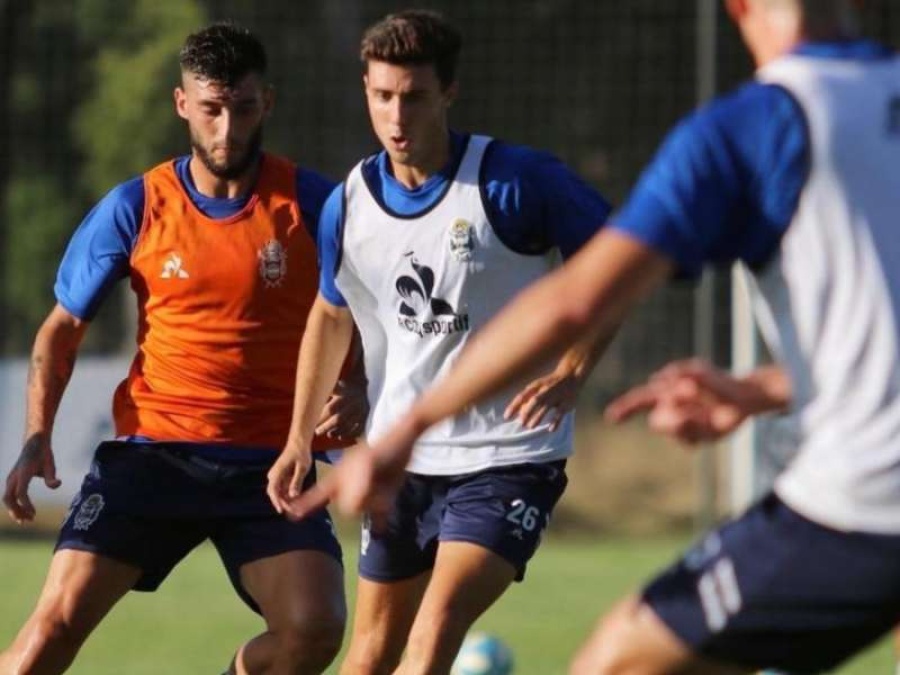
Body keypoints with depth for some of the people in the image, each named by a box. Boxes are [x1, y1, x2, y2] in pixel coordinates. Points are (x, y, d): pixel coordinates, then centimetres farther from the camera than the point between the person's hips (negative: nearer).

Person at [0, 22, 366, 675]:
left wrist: (356, 389, -13)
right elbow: (63, 327, 10)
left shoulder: (313, 204, -2)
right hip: (152, 448, 0)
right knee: (58, 620, -14)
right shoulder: (136, 208, 1)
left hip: (272, 465, 0)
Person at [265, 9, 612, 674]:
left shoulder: (519, 182, -16)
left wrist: (572, 373, -21)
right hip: (401, 461, 5)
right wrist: (300, 438, 13)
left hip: (506, 460, -5)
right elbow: (331, 316, 18)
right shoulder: (349, 205, 0)